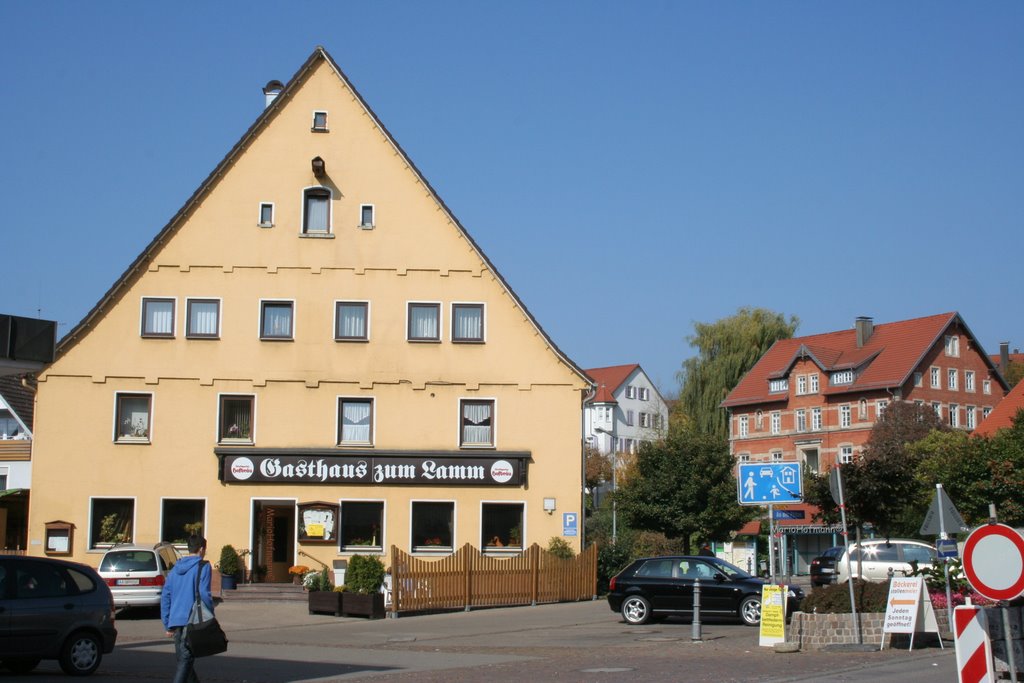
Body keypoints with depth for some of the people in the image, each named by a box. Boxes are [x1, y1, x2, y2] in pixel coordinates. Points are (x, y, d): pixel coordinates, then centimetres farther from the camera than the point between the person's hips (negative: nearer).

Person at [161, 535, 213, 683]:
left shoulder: (175, 569, 16)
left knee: (183, 658, 16)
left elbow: (165, 597, 14)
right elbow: (204, 594, -13)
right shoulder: (203, 567, -4)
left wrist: (167, 625, 17)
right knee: (186, 660, -8)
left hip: (176, 621, 6)